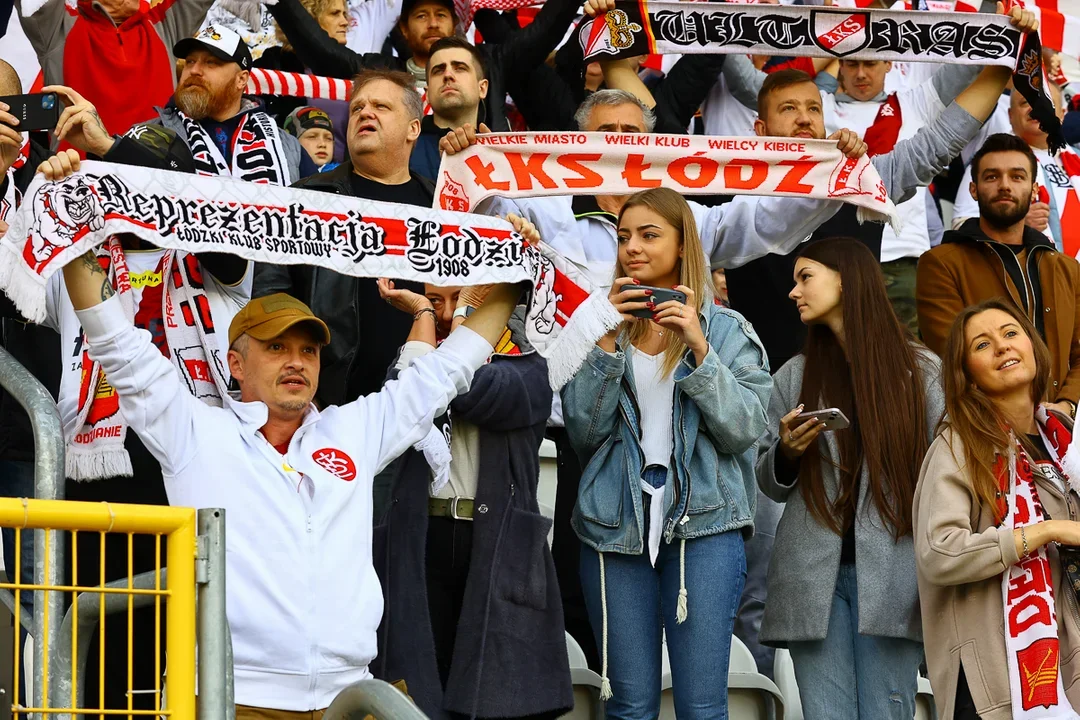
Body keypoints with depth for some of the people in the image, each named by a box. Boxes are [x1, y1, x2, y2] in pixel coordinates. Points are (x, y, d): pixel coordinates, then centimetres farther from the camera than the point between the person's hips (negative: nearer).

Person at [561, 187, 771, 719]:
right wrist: (607, 342, -9)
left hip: (703, 528, -2)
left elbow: (744, 430, -4)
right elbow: (582, 430, 0)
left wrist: (699, 350, -13)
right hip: (615, 530, 2)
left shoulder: (728, 330, 7)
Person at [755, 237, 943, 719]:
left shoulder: (923, 371, 5)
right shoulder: (794, 377, 13)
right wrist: (786, 451, -5)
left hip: (892, 576, -2)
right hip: (813, 579, 2)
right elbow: (771, 485, 18)